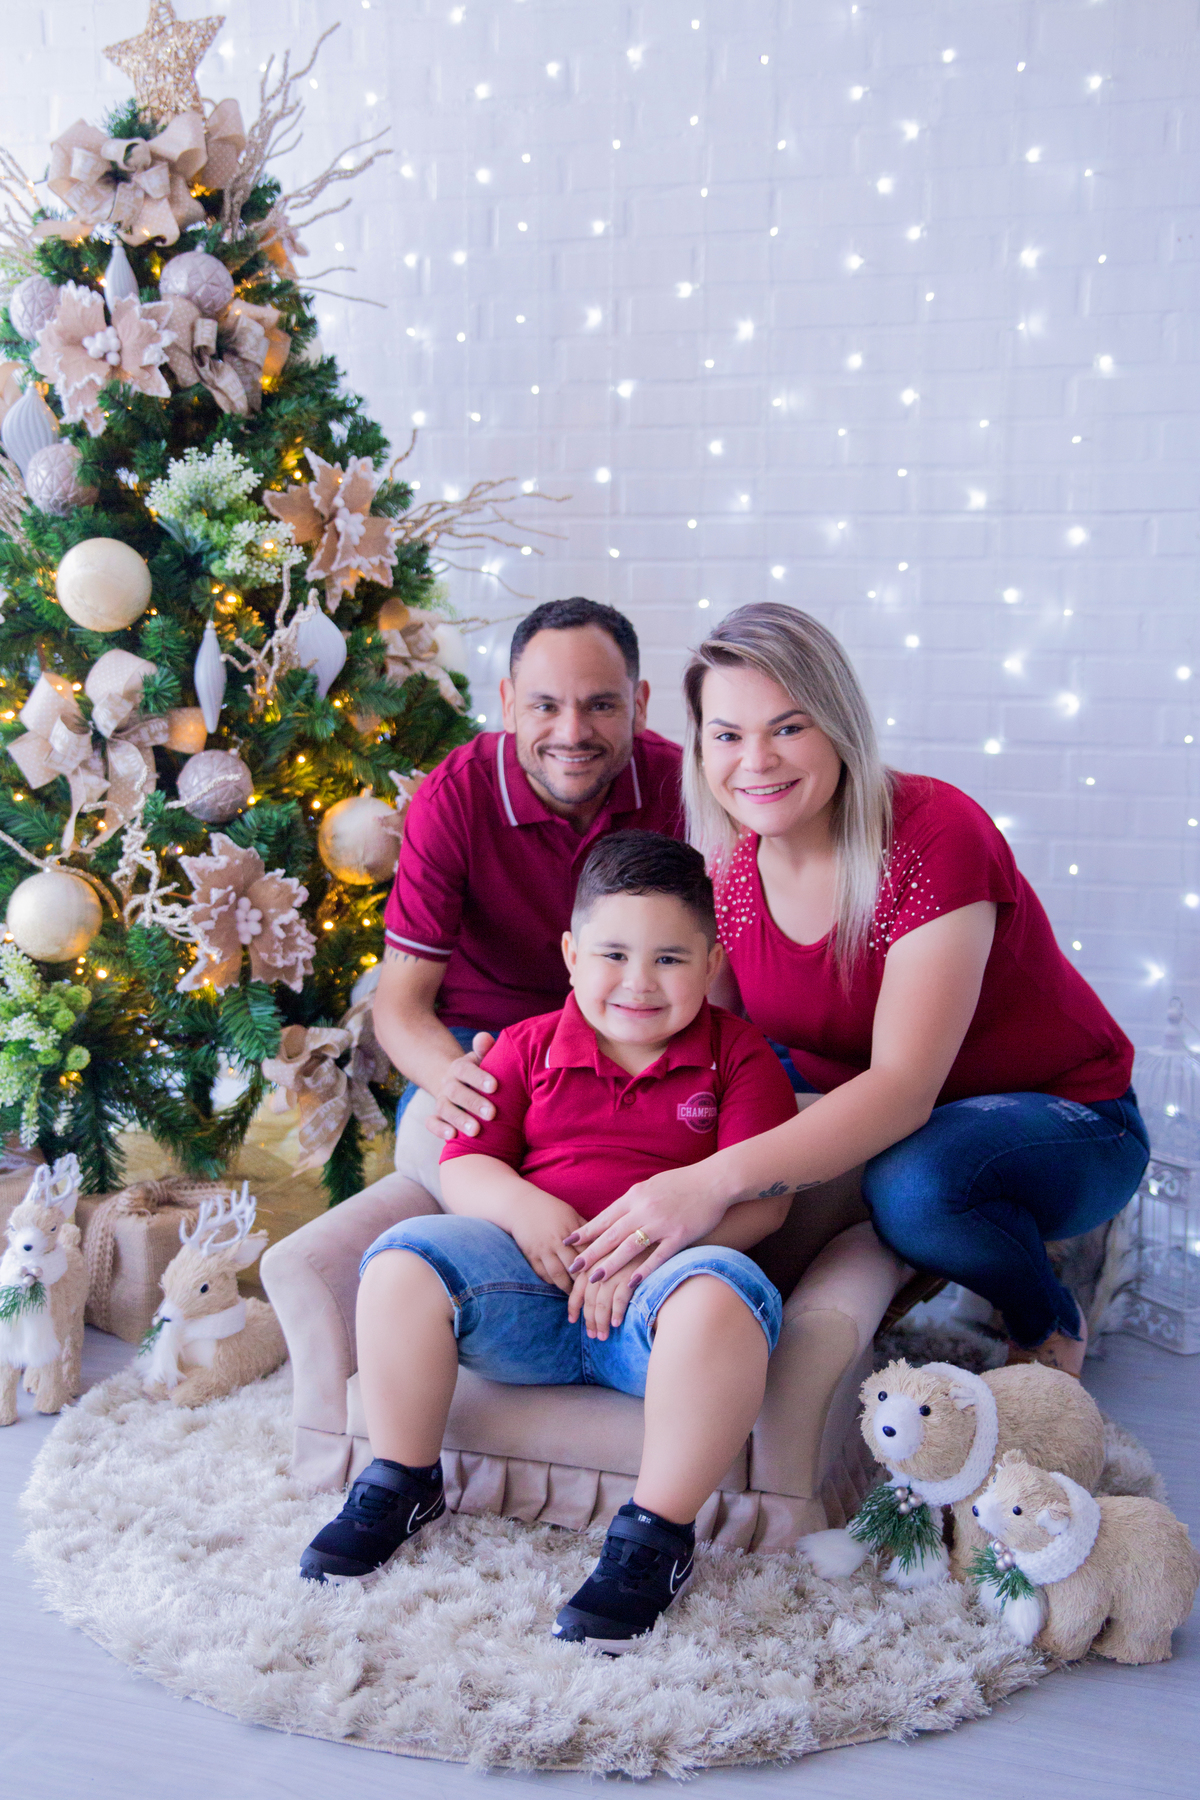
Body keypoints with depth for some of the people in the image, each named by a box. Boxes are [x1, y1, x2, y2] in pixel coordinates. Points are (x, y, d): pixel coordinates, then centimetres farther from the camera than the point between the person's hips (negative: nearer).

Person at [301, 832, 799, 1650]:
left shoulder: (739, 1055, 6)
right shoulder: (529, 1047, 14)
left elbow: (763, 1199, -5)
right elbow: (463, 1166, 10)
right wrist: (524, 1208, -14)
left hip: (659, 1284, -3)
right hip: (531, 1289, 3)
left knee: (718, 1294, -38)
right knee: (404, 1260, -22)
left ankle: (656, 1535, -23)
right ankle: (402, 1483, -1)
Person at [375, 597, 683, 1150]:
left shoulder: (673, 782, -14)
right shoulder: (452, 798, -20)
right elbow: (400, 1004, -20)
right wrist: (452, 1076, -43)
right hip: (480, 1039, -2)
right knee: (433, 1137, -31)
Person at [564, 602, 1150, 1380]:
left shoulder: (936, 834, -26)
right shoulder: (730, 874, -8)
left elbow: (904, 1086, -34)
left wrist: (716, 1180, -47)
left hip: (1068, 1120, -5)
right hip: (872, 1123, 6)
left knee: (912, 1181, -36)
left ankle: (1052, 1325, -3)